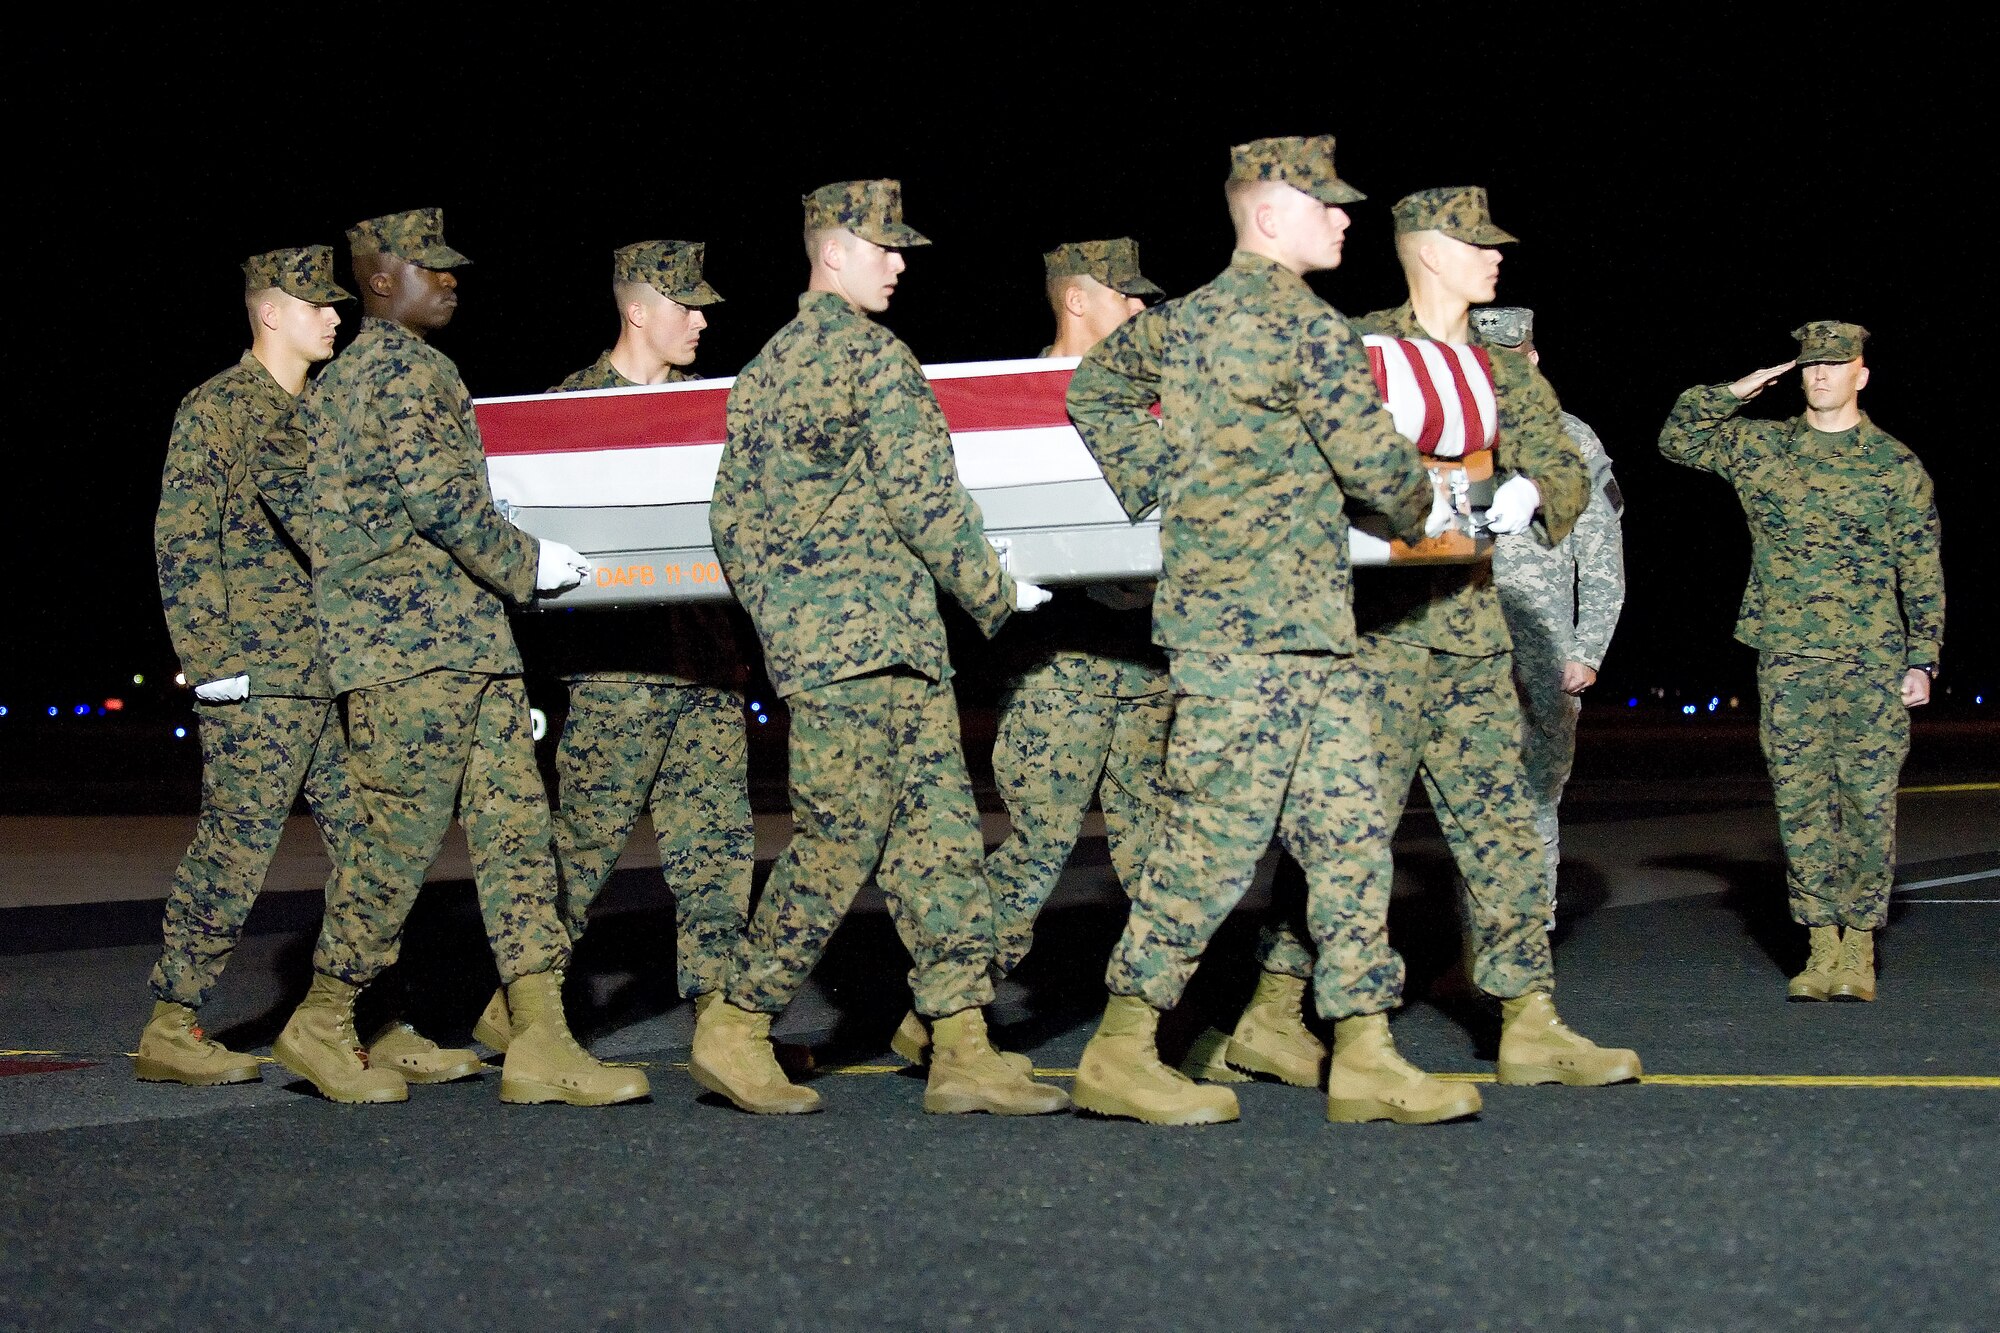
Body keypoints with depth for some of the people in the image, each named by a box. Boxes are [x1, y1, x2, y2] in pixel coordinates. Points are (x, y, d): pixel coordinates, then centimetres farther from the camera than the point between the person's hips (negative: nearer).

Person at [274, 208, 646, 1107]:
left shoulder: (338, 379, 21)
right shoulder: (406, 367, -9)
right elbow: (443, 496, -19)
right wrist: (529, 564, -8)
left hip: (467, 640, 10)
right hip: (417, 637, -10)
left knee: (515, 828, 2)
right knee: (398, 835, -4)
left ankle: (541, 1041, -3)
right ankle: (322, 1024, 8)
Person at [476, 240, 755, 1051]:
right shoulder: (574, 404, 0)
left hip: (708, 662, 5)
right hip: (616, 662, -5)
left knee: (718, 838, 1)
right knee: (585, 838, -2)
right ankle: (516, 1006, 10)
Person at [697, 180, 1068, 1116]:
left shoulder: (765, 366, 17)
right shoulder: (873, 355, -9)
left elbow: (731, 509, 18)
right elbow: (922, 496, -12)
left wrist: (773, 614, 23)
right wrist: (996, 596, -2)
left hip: (802, 636, 9)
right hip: (874, 632, -9)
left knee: (940, 831, 6)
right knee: (840, 838, -5)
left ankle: (963, 1051, 2)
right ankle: (736, 1030, 1)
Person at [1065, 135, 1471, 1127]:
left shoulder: (1189, 316, 15)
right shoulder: (1304, 323, -11)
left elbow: (1098, 384, 24)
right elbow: (1372, 459, -10)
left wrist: (1156, 492, 18)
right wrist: (1418, 513, 12)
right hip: (1262, 623, -9)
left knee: (1347, 830, 7)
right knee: (1217, 835, -6)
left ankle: (1364, 1056, 7)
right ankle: (1122, 1053, 0)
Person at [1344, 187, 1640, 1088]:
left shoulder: (1507, 375, 17)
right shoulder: (1362, 347, 0)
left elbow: (1568, 470, 8)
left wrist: (1532, 489, -15)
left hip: (1471, 624, 6)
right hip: (1377, 622, -6)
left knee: (1501, 825, 4)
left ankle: (1531, 1027, 6)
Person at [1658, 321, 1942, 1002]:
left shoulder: (1897, 466, 3)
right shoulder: (1759, 446, 8)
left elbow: (1923, 574, 5)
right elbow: (1676, 440, 12)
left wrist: (1922, 660, -1)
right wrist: (1734, 393, 1)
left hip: (1873, 663, -2)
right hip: (1786, 659, 2)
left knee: (1867, 804, -2)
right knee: (1801, 801, 2)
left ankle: (1859, 947, 6)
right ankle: (1821, 945, 9)